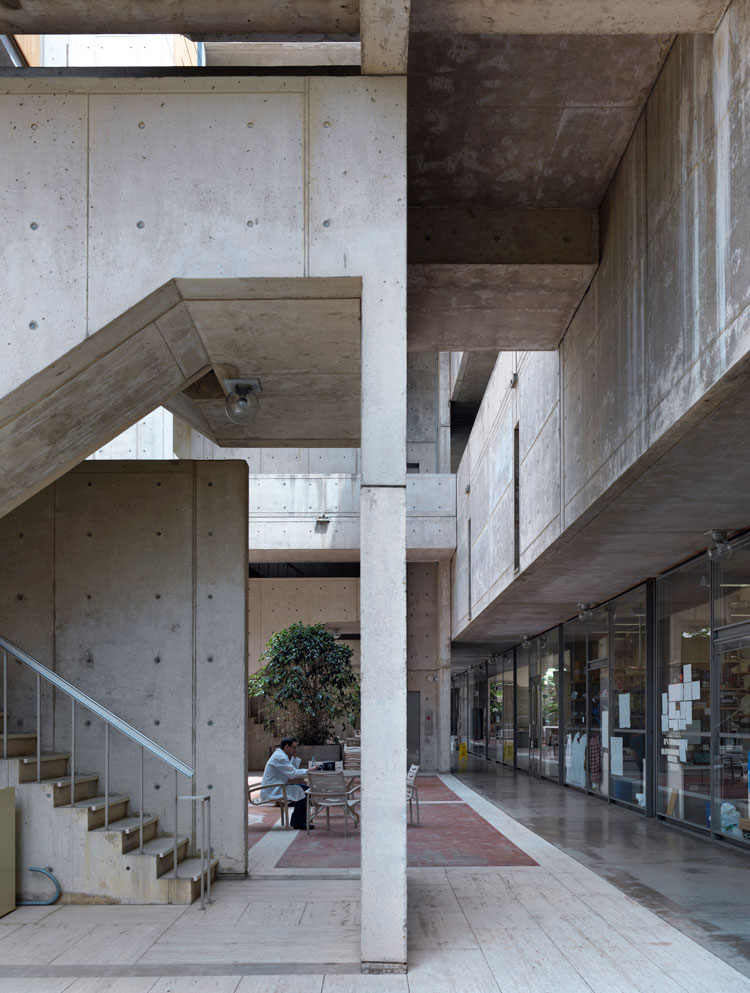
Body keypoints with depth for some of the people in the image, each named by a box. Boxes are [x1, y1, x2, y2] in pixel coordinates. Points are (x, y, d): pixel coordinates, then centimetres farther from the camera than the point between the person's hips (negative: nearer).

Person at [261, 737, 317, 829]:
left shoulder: (281, 755, 15)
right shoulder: (279, 757, -19)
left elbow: (293, 769, 19)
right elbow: (293, 774, -24)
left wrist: (294, 757, 7)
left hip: (277, 787, 11)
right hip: (272, 791, -11)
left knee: (304, 787, 8)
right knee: (302, 792, -17)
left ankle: (296, 821, 12)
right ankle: (299, 823, -8)